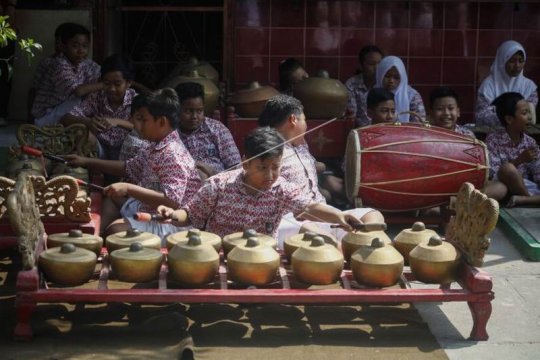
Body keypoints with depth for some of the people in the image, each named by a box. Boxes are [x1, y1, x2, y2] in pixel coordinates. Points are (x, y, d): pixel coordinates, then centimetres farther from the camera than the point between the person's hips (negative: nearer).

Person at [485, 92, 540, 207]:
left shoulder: (530, 142, 7)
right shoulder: (493, 139, -6)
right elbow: (492, 174, -15)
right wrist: (519, 160, -22)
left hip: (527, 187, 4)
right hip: (505, 189, -4)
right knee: (507, 168, -36)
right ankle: (530, 199, -16)